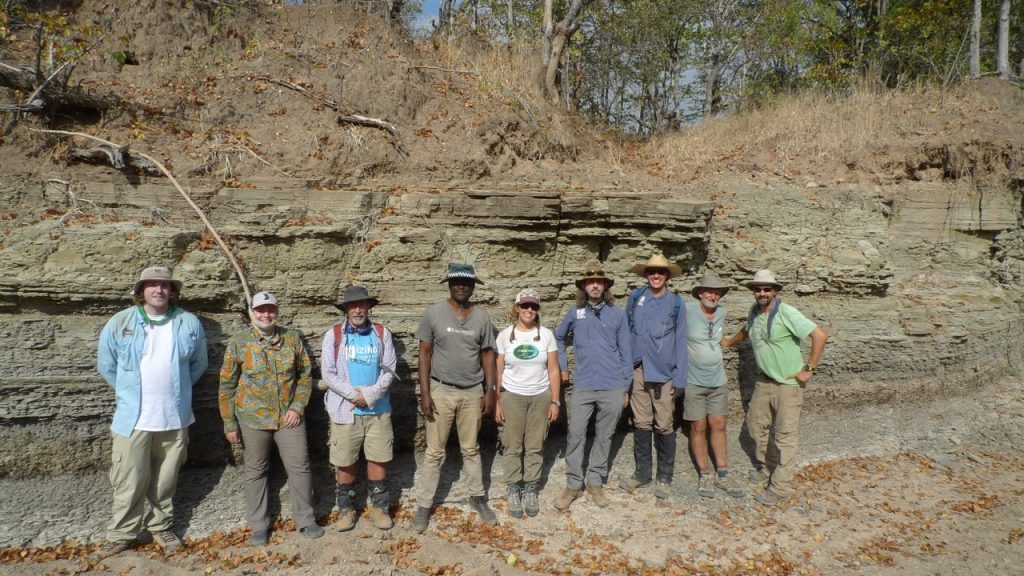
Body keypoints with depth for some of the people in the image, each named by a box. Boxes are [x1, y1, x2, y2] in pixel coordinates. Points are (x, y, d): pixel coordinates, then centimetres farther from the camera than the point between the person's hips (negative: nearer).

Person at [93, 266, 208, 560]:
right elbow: (106, 365, 7)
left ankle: (161, 527, 28)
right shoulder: (119, 323, -4)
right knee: (129, 482, 3)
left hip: (174, 417, 1)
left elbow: (198, 363, 12)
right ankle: (122, 535, 17)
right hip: (133, 418, -1)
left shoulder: (189, 323, -1)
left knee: (165, 480, 13)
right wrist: (130, 393, 10)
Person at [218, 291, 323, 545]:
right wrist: (230, 424, -2)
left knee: (300, 467, 4)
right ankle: (259, 525, 25)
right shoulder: (238, 343, -4)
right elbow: (227, 385, 0)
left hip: (289, 417, 1)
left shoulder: (292, 338, 0)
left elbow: (305, 375, 7)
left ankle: (306, 520, 19)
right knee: (256, 472, 10)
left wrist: (297, 407, -4)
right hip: (253, 419, -1)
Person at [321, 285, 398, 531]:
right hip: (344, 409, -1)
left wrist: (369, 395, -14)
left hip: (378, 409, 1)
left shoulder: (382, 334, 2)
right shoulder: (333, 335, -1)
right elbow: (328, 373, -5)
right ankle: (346, 509, 22)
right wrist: (354, 395, -14)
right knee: (345, 462, 7)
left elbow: (389, 371, -1)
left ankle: (379, 506, 20)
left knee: (378, 459, 6)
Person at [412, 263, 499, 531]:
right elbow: (425, 354, -5)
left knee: (471, 449, 15)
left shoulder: (481, 317, 1)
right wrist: (425, 393, -10)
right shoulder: (433, 313, -7)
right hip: (441, 391, -2)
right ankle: (423, 505, 16)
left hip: (472, 392, 2)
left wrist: (490, 390, 2)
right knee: (434, 452, 5)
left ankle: (477, 497, 29)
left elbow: (487, 354, 6)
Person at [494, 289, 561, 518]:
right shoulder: (505, 335, -2)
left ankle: (531, 491, 19)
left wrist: (555, 401, -1)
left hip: (541, 397, 1)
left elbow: (553, 371, 2)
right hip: (512, 397, -1)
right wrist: (496, 402, -3)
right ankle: (514, 492, 15)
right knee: (513, 447, 3)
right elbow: (498, 372, 0)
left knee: (535, 447, 6)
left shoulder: (546, 335, 0)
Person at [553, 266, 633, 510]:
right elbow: (558, 338, 21)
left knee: (604, 437, 9)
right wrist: (562, 366, 15)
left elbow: (625, 351, 5)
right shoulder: (575, 313, 5)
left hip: (612, 388, 0)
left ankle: (595, 483, 22)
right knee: (575, 436, 0)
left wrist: (626, 386, 5)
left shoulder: (617, 313, 3)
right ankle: (573, 485, 13)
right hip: (582, 387, 0)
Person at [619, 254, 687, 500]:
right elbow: (625, 331, 12)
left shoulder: (676, 303, 0)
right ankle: (642, 473, 23)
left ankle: (664, 477, 16)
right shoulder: (636, 297, 5)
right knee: (641, 423, 10)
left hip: (664, 372, -2)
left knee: (664, 426, 3)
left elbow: (680, 342, 0)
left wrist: (679, 378, -5)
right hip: (638, 369, 2)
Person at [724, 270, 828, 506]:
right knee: (755, 424, 17)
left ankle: (780, 488, 6)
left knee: (785, 437, -1)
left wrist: (808, 369, -20)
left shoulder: (786, 313, -19)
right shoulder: (754, 312, 4)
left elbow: (820, 335, -23)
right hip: (764, 380, 8)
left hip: (788, 383, -8)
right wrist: (729, 342, 32)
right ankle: (764, 469, 37)